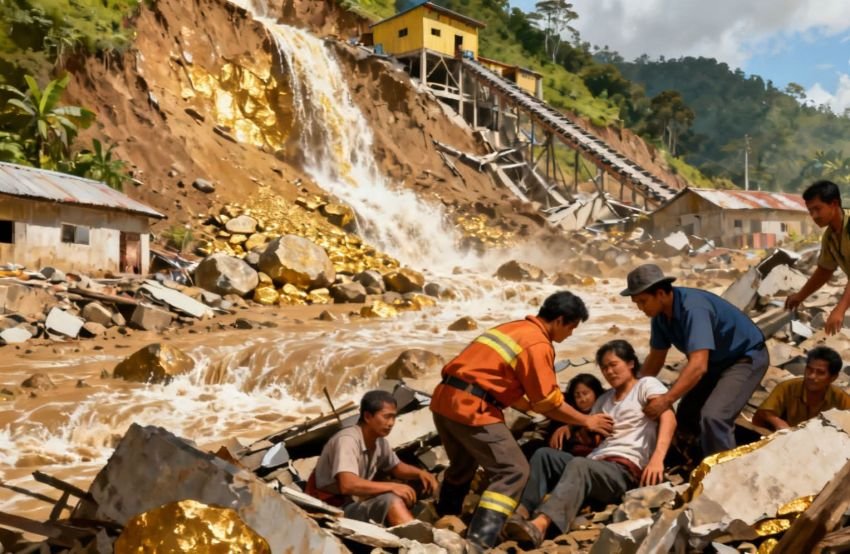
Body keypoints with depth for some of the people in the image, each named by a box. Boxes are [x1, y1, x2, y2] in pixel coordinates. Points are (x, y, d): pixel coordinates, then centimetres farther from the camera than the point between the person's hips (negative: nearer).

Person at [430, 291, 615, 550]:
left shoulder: (514, 328, 21)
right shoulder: (538, 344, -6)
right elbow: (550, 402, -2)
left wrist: (533, 407, 25)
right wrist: (587, 421, 11)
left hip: (444, 399, 9)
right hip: (470, 408, -9)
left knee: (462, 465, 27)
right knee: (513, 471, -3)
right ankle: (478, 541, -13)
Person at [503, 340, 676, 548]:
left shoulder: (646, 385, 8)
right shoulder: (604, 400, 29)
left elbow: (668, 418, -11)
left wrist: (657, 457, -29)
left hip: (626, 469, -7)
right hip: (598, 464, 7)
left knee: (579, 464, -36)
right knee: (544, 455, -13)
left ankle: (541, 523, -58)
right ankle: (521, 514, -31)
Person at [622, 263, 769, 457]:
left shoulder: (693, 308, -34)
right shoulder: (661, 314, -7)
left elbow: (698, 365, -41)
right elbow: (656, 358, 7)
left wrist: (666, 400, -42)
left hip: (746, 357, -9)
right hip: (717, 361, 9)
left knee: (712, 417, -27)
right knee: (686, 417, 10)